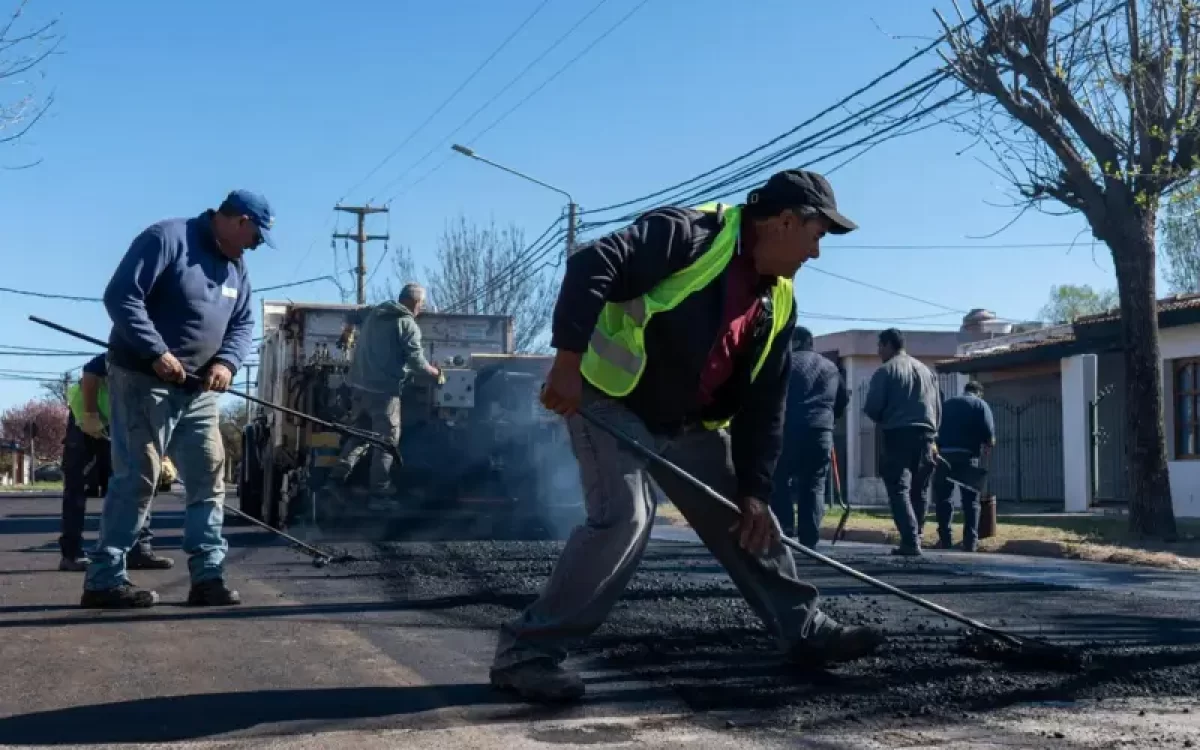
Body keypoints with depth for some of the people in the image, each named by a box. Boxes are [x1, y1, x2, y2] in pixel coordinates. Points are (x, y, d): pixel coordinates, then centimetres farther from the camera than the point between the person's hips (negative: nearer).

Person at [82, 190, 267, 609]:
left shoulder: (235, 265, 12)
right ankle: (104, 579, -1)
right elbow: (121, 296, -19)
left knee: (208, 477, 3)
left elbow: (244, 323, 15)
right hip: (143, 380, -8)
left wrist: (227, 361, -6)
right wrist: (157, 352, -25)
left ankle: (208, 575, 7)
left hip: (198, 390, 8)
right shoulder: (167, 239, -13)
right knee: (137, 478, -9)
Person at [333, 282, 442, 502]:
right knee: (387, 438, 3)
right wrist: (436, 372, 3)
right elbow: (416, 361, -12)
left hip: (359, 384, 7)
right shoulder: (408, 324, -10)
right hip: (383, 389, -7)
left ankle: (339, 473, 13)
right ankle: (380, 487, 6)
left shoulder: (374, 313, 13)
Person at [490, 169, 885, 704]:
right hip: (611, 400, -8)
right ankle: (528, 648, -13)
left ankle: (806, 631, 26)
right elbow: (591, 267, -30)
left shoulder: (779, 303, 5)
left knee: (747, 520, 11)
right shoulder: (693, 234, -20)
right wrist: (569, 360, -34)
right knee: (624, 518, -23)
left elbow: (764, 405, 7)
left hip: (688, 425, 8)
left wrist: (754, 489, 2)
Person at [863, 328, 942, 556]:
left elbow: (872, 408, -6)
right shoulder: (925, 370, 16)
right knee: (920, 491, 13)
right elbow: (938, 407, 18)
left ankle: (911, 542, -18)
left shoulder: (886, 371, -3)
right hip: (925, 435, 5)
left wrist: (882, 421, 15)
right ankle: (914, 539, 15)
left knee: (899, 490, -6)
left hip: (898, 435, -5)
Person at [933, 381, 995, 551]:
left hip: (944, 455, 2)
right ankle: (970, 541, 2)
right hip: (967, 456, -2)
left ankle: (945, 539, 4)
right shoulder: (980, 405, 7)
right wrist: (985, 445, 16)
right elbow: (990, 438, -3)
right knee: (970, 500, 6)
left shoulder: (946, 404, 18)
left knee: (942, 498, 9)